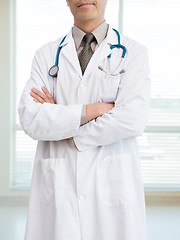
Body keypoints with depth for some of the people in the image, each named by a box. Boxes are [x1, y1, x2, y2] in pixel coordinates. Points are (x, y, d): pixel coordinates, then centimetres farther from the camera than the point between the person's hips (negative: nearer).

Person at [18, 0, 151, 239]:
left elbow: (133, 120, -12)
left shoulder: (134, 52, 3)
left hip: (113, 184, -1)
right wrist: (92, 110, -12)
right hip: (58, 185, 2)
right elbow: (30, 119, -5)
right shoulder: (46, 54, 9)